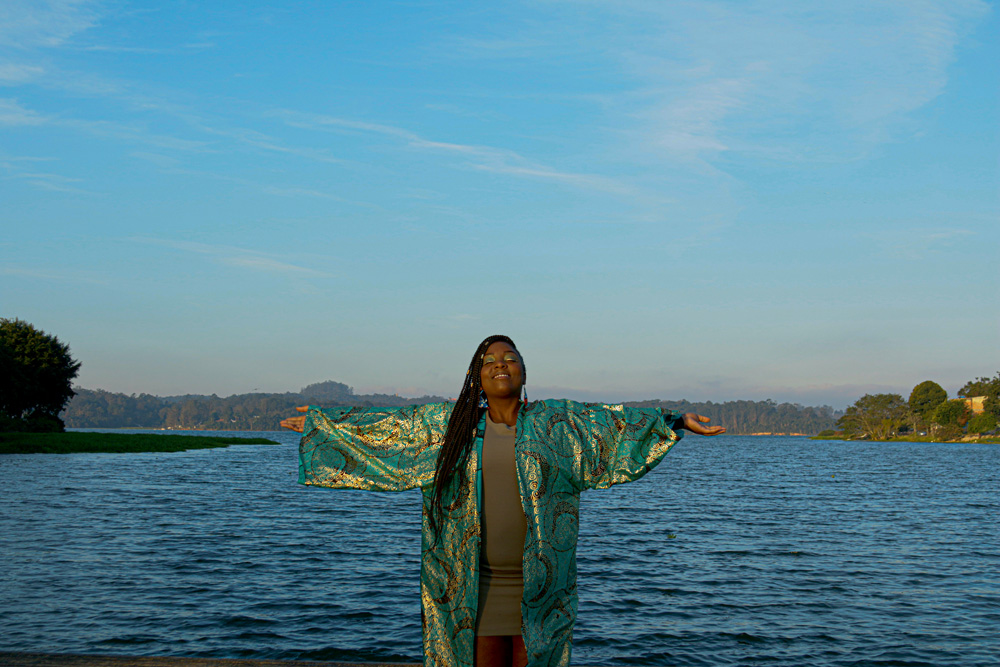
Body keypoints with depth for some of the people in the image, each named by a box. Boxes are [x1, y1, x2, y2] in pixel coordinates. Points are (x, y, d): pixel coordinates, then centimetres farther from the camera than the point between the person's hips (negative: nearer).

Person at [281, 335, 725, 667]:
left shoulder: (556, 423, 2)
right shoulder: (451, 424, 5)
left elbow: (617, 424, 0)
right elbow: (390, 426, 11)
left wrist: (676, 421, -9)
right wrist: (324, 423, 14)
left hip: (539, 585, -1)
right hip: (476, 587, 1)